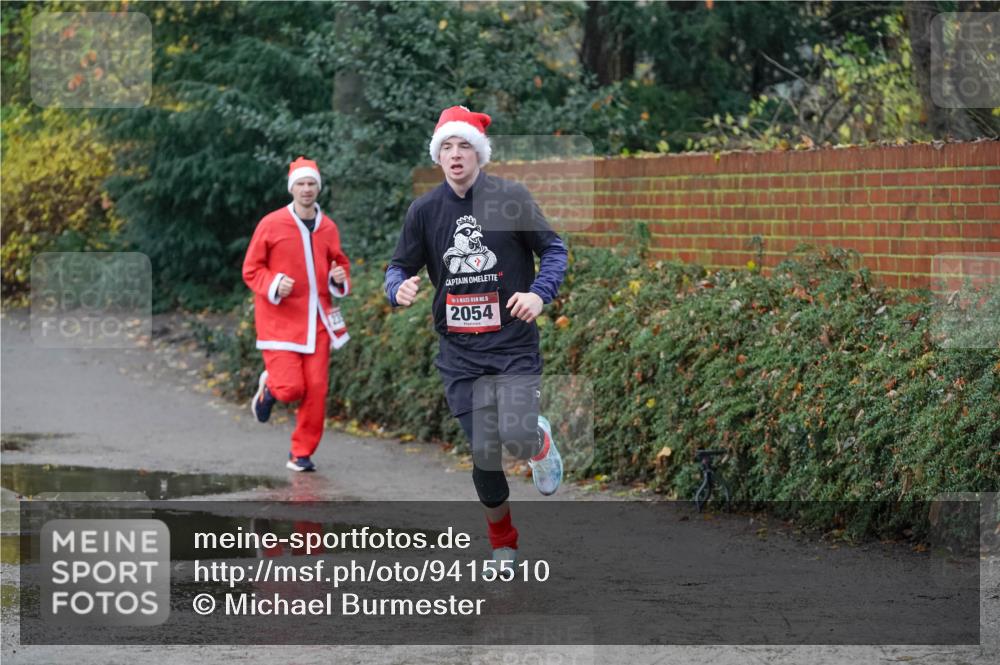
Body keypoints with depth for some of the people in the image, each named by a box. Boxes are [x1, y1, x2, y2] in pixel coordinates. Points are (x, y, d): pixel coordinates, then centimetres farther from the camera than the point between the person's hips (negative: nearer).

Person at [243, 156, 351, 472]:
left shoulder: (328, 227, 7)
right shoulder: (271, 225, -4)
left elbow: (340, 263, 22)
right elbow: (251, 270, -1)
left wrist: (340, 278, -1)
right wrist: (274, 285, -18)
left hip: (318, 321, 4)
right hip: (280, 319, -4)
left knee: (316, 389, -3)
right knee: (290, 388, -13)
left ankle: (302, 453, 11)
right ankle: (268, 386, 25)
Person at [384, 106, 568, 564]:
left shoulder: (511, 198, -4)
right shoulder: (425, 209, 3)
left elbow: (554, 250, 4)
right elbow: (400, 266, 9)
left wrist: (540, 293, -14)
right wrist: (399, 289, -14)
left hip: (513, 342, -2)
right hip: (459, 350, 2)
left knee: (517, 437, -20)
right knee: (483, 452, 0)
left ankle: (541, 442, 20)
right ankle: (502, 541, 22)